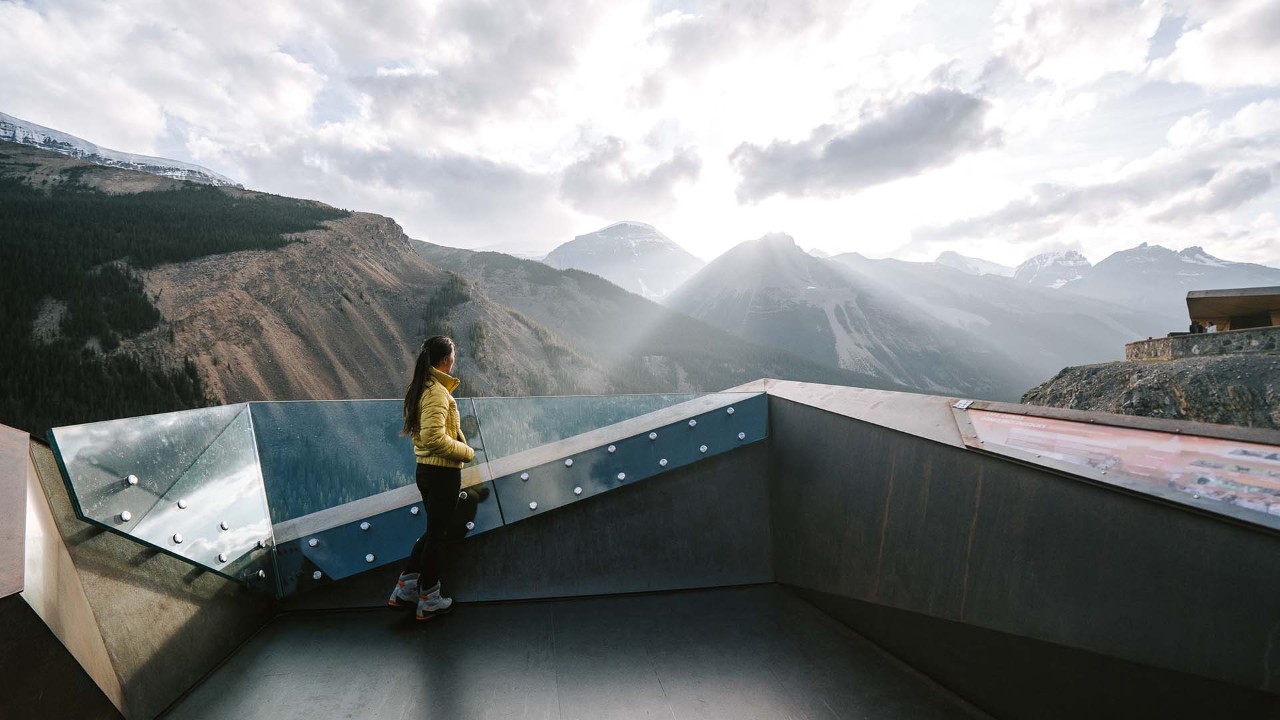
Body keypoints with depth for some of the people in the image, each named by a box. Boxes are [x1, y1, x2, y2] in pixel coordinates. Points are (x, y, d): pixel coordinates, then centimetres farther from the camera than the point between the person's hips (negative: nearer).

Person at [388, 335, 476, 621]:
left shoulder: (421, 388, 11)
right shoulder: (437, 391, -19)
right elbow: (435, 438, -26)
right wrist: (467, 452, -13)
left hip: (426, 469, 9)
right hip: (442, 472, -9)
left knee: (433, 530, 22)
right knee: (437, 534, 6)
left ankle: (404, 589, 31)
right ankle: (429, 600, 22)